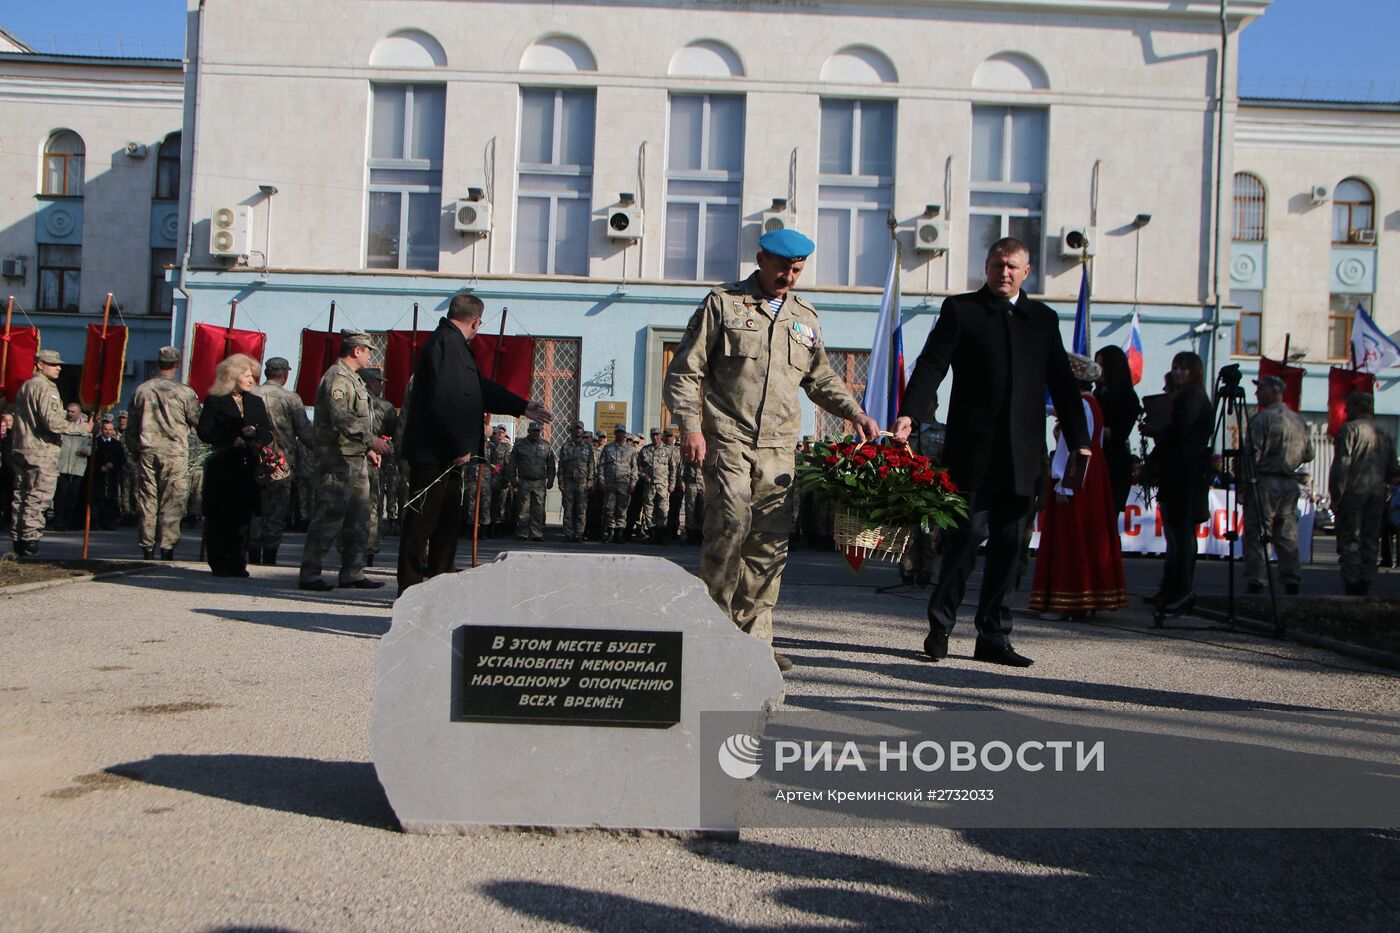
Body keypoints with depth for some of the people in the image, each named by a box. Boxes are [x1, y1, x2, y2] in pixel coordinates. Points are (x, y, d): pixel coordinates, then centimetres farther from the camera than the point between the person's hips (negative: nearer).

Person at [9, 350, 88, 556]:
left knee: (21, 496, 11)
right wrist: (83, 428, -11)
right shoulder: (45, 387, -11)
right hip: (42, 452, -10)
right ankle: (30, 542, -8)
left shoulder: (25, 386, 20)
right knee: (38, 498, -7)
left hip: (22, 450, 10)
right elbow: (53, 422, -19)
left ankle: (19, 543, 15)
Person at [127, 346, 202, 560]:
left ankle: (147, 548, 11)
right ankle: (167, 547, 0)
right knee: (172, 503, 1)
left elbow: (131, 428, 12)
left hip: (147, 452, 3)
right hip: (175, 453, -3)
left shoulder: (142, 390, 5)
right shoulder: (184, 392, -7)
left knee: (146, 500, 8)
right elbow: (198, 423, 1)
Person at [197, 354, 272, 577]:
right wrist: (230, 440, -15)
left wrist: (254, 433, -9)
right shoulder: (214, 400, 3)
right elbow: (204, 432, -5)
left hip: (248, 467, 4)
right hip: (222, 466, -4)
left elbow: (268, 433, 11)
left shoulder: (256, 402, 16)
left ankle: (237, 563, 7)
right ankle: (219, 564, 5)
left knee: (243, 516, 1)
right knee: (219, 517, -2)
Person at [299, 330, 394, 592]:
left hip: (356, 458, 11)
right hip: (337, 458, -10)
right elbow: (341, 418, -24)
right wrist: (371, 439, -30)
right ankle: (309, 575, -3)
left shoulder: (353, 379, 21)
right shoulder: (337, 377, -12)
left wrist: (367, 448, 23)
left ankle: (353, 573, 17)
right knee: (330, 516, -9)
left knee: (359, 518, 11)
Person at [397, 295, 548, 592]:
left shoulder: (456, 345, 19)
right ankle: (410, 590, 0)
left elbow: (482, 388, 29)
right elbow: (445, 400, -24)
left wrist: (524, 407, 32)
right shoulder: (446, 343, -15)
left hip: (448, 454, 11)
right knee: (422, 520, -5)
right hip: (433, 453, -11)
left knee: (449, 520, 15)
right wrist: (462, 446, -18)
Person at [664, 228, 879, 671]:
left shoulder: (805, 317, 19)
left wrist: (854, 413, 15)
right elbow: (684, 371, 2)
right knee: (731, 524, -16)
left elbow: (821, 377, 30)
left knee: (770, 542, 0)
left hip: (778, 446, 4)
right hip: (728, 437, -4)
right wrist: (690, 426, -8)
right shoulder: (723, 303, 4)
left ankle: (754, 638, 8)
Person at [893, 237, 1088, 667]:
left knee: (1008, 545, 5)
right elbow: (932, 365, -5)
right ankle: (940, 625, 11)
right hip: (973, 449, -4)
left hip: (1022, 454, 4)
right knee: (966, 534, -5)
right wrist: (908, 413, -20)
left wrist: (1079, 439, 8)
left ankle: (993, 637, 13)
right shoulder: (960, 309, 6)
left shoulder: (1043, 319, 17)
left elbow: (1062, 382, 16)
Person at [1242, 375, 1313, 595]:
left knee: (1255, 535, -5)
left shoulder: (1262, 418, -8)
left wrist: (1244, 484, -9)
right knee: (1288, 536, 10)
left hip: (1266, 481, -7)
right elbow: (1308, 455, 17)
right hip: (1290, 484, 7)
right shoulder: (1299, 421, 12)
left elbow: (1253, 453, -13)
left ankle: (1255, 583, -9)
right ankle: (1292, 583, 11)